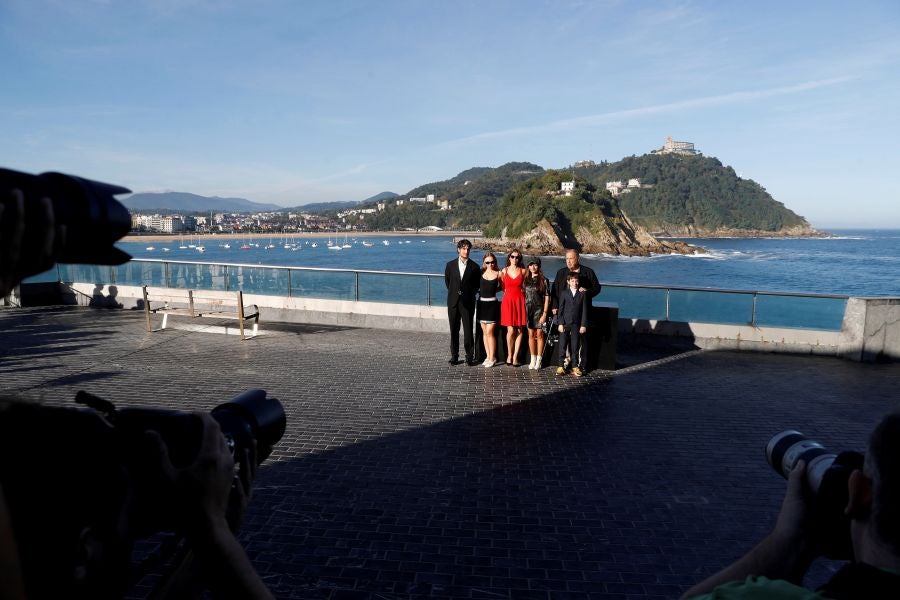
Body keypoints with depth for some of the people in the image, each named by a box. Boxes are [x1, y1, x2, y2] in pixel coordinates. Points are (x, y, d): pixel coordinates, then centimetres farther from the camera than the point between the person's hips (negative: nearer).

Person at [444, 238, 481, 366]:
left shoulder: (474, 267, 2)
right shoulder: (450, 265, 5)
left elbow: (477, 284, 10)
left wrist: (470, 294, 4)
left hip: (468, 303, -2)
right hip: (453, 302, 2)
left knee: (468, 330, -1)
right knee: (454, 330, 6)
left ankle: (469, 356, 7)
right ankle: (454, 355, 15)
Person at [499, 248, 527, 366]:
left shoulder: (523, 271, 5)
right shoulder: (504, 271, 6)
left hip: (519, 301, 1)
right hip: (508, 301, 0)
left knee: (519, 330, -1)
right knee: (510, 330, -6)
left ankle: (515, 357, 6)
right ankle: (509, 355, 11)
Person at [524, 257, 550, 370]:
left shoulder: (543, 280, -3)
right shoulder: (526, 279, 9)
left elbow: (547, 297, -5)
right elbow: (523, 295, 12)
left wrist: (545, 313, -11)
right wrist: (523, 310, 4)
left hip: (539, 310, -4)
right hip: (528, 310, 4)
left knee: (539, 334, -1)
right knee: (531, 335, 7)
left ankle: (538, 360, 5)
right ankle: (533, 360, 14)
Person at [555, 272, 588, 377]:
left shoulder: (582, 294, 3)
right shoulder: (564, 294, 3)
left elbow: (584, 311, 2)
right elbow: (560, 310, 2)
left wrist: (583, 325, -2)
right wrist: (560, 323, -5)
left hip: (576, 325, 0)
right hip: (565, 324, 0)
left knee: (575, 346, 5)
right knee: (562, 345, 2)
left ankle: (576, 367, 13)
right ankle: (561, 366, 10)